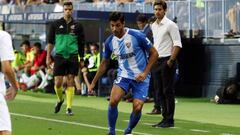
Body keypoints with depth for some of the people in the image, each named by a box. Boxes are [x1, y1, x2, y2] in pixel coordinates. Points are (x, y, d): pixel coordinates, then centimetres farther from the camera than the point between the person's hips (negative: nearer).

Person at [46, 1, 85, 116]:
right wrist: (48, 57, 2)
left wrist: (82, 59, 8)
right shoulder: (56, 24, 4)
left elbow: (81, 43, 10)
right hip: (59, 56, 0)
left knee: (70, 82, -2)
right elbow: (50, 42, 7)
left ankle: (69, 107, 3)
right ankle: (60, 100, 25)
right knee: (58, 83, -3)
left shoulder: (77, 26, 6)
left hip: (72, 57, 0)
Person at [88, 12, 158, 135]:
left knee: (137, 108, -14)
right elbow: (104, 63, 12)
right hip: (123, 75, 3)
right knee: (113, 101, -21)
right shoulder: (109, 41, -3)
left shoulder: (137, 36, -16)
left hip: (140, 77, -3)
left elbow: (154, 53, -7)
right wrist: (93, 83, 12)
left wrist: (145, 73, -15)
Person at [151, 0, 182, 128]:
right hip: (156, 61, 8)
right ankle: (165, 118, 15)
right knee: (160, 92, 8)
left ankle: (169, 120, -2)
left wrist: (170, 61, -18)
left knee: (167, 91, -5)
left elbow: (177, 44, -13)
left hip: (167, 61, -8)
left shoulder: (170, 25, -8)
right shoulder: (153, 26, 15)